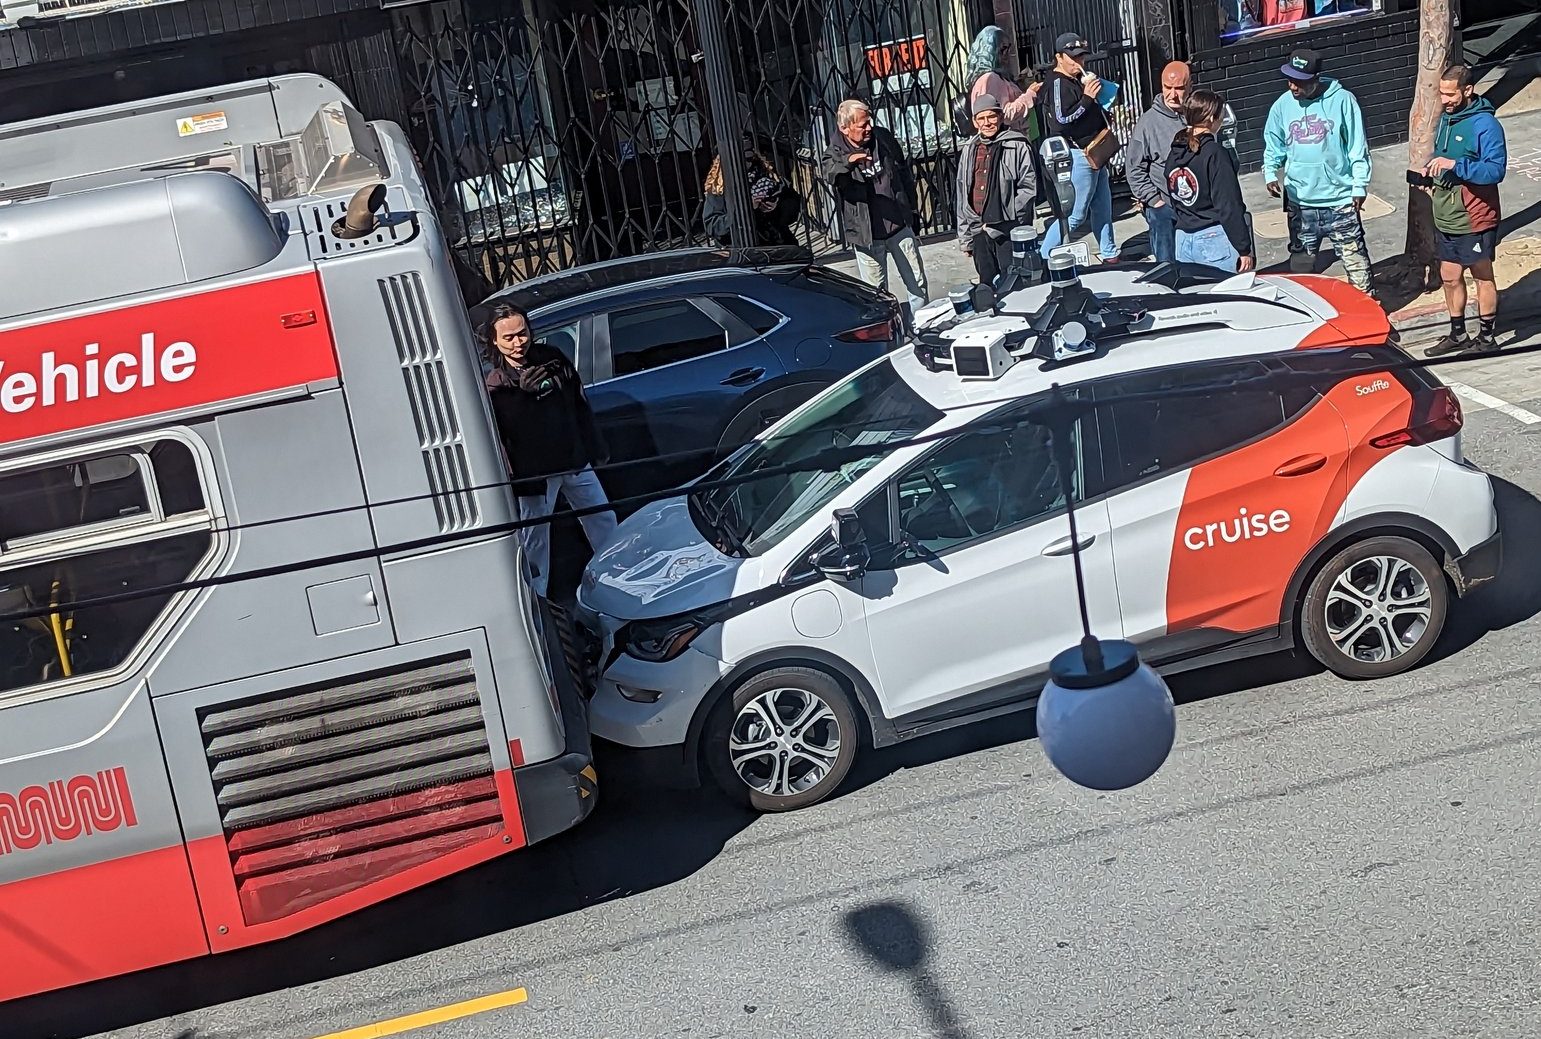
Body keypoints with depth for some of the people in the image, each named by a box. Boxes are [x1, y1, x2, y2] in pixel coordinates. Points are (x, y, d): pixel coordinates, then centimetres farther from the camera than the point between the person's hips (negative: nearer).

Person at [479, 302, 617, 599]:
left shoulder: (552, 359, -2)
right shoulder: (492, 384, -15)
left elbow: (581, 406, 7)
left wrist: (597, 449, 11)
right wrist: (511, 480, -19)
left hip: (576, 461, 5)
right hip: (534, 472, -5)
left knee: (603, 519, 16)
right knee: (536, 537, 7)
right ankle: (537, 596, 22)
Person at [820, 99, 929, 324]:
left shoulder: (883, 139, 2)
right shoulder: (836, 153, -10)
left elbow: (905, 174, 14)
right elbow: (829, 173, -35)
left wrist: (913, 210, 17)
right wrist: (848, 161, -56)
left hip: (900, 227, 4)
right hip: (867, 235, -4)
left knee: (917, 284, 12)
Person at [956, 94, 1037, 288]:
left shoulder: (1017, 146, -4)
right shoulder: (970, 149, 13)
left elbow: (1028, 187, -7)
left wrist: (1005, 217, -13)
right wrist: (964, 236, 14)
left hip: (1008, 232, -5)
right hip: (979, 232, 5)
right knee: (987, 285, 12)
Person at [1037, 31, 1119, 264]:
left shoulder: (1078, 79, 15)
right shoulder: (1057, 84, -15)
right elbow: (1061, 123, -26)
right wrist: (1087, 97, -24)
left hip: (1094, 154, 10)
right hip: (1078, 155, -10)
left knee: (1103, 207, 16)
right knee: (1075, 215, -9)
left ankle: (1109, 254, 27)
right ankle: (1044, 259, -3)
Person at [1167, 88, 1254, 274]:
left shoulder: (1174, 152, 7)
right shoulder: (1214, 153, -14)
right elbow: (1229, 206, -16)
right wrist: (1244, 249, -12)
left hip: (1183, 240, 7)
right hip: (1215, 238, -7)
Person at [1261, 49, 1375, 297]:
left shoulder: (1342, 100, -9)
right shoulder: (1282, 105, 0)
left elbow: (1358, 147, -5)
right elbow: (1273, 146, 12)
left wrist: (1360, 186, -7)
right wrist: (1270, 173, -3)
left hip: (1340, 200, -3)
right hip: (1300, 201, 3)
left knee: (1355, 259, 3)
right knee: (1301, 264, 14)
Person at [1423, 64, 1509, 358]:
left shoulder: (1485, 124, -18)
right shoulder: (1446, 119, 7)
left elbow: (1496, 169, -26)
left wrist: (1454, 165, -35)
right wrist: (1432, 169, 0)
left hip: (1474, 220, -8)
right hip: (1446, 217, 8)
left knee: (1482, 278, 8)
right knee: (1450, 277, 16)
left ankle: (1486, 338, 20)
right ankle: (1457, 335, 31)